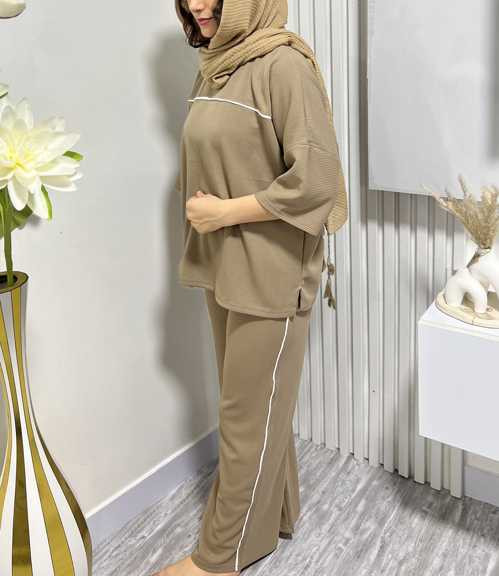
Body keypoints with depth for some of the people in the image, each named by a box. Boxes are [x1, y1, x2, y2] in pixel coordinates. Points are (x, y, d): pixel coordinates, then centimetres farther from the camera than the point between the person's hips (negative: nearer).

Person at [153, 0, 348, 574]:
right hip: (222, 268, 8)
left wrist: (225, 212, -16)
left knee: (247, 414, 5)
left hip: (269, 274, -7)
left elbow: (318, 178, -20)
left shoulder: (283, 63, -14)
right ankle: (274, 512, 38)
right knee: (253, 402, 18)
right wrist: (194, 203, 6)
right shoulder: (212, 69, 10)